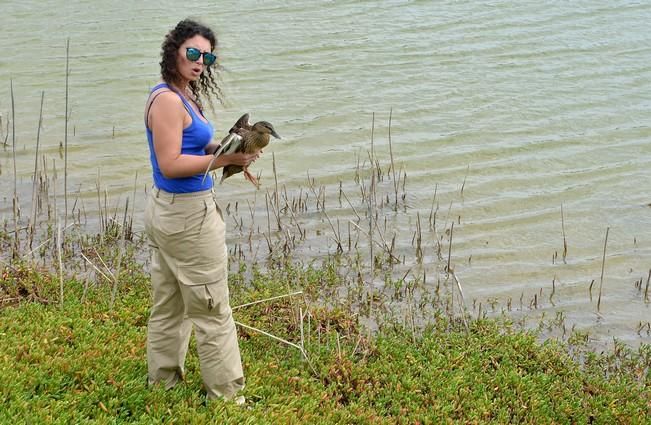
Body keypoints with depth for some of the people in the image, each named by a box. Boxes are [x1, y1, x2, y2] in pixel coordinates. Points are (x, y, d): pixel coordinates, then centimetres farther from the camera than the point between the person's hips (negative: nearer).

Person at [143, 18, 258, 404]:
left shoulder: (184, 95, 10)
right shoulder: (168, 100, -19)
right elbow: (170, 164, -23)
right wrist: (225, 159, -23)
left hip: (166, 209, 10)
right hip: (188, 213, -10)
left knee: (169, 305, 18)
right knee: (212, 309, 1)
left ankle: (163, 382, 30)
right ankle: (227, 393, 11)